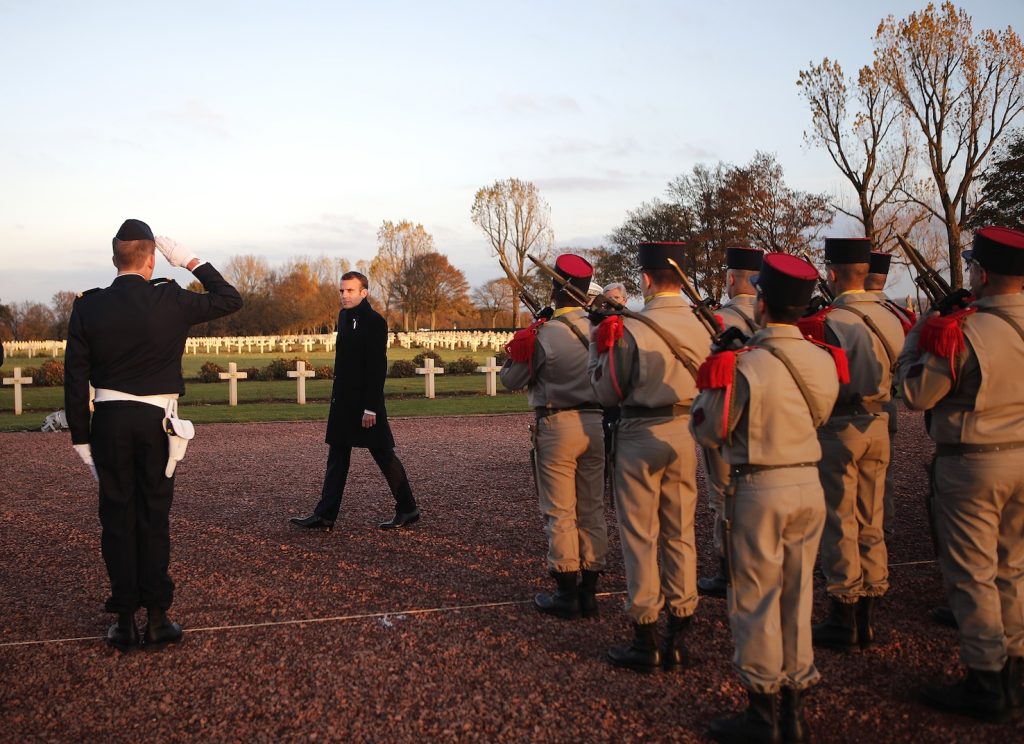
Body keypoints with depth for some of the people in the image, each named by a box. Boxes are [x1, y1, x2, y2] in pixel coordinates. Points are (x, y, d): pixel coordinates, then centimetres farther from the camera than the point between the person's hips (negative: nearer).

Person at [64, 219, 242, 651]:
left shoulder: (87, 308, -2)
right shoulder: (171, 301, -7)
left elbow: (75, 378, -1)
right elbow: (230, 300, 7)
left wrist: (80, 437, 5)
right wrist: (191, 262, 9)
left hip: (109, 421, 1)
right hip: (156, 420, -1)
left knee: (117, 518, 8)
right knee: (154, 518, 6)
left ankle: (125, 621, 11)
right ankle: (157, 618, 10)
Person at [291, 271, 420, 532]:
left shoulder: (374, 322, -14)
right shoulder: (344, 316, 11)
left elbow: (377, 367, -18)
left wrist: (371, 407, -21)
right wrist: (338, 397, 17)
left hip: (365, 402, -8)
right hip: (344, 401, 8)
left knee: (384, 455, 1)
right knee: (337, 457, 8)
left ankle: (408, 510, 13)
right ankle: (325, 515, 12)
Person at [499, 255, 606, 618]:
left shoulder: (543, 334, -13)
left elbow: (510, 379, -3)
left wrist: (520, 344, 8)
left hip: (557, 425, -5)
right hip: (596, 424, 5)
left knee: (559, 513, 3)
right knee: (592, 511, 12)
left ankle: (567, 593, 8)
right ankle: (589, 591, 18)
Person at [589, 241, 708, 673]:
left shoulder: (631, 329, -16)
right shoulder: (700, 326, 0)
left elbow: (608, 393, -9)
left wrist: (600, 348, 4)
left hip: (642, 435, -5)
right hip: (686, 433, 5)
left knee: (641, 536, 4)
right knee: (681, 533, 12)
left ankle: (646, 643, 9)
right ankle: (678, 639, 19)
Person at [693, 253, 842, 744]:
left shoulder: (748, 365, -18)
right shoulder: (823, 361, 0)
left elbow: (707, 431, -11)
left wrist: (713, 383, 3)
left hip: (760, 490, -6)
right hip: (810, 486, 6)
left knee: (756, 601, 6)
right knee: (797, 597, 15)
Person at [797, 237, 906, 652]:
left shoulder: (826, 322, -16)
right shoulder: (889, 319, 4)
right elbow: (897, 374, 11)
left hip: (839, 429, -6)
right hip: (878, 425, 6)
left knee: (840, 523, 3)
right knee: (870, 523, 13)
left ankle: (844, 621, 10)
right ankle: (867, 616, 22)